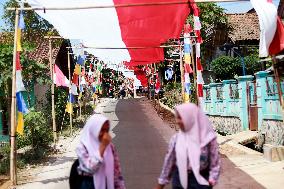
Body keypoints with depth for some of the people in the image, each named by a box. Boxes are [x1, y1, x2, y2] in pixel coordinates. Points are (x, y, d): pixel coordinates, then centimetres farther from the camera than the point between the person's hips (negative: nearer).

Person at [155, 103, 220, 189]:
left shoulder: (208, 138, -11)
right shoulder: (176, 139, -3)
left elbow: (215, 163, -4)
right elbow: (169, 162, 5)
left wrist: (211, 182, -13)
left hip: (201, 181, -2)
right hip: (180, 180, 3)